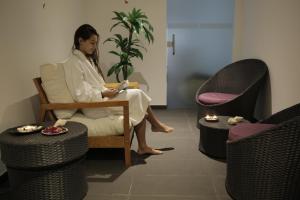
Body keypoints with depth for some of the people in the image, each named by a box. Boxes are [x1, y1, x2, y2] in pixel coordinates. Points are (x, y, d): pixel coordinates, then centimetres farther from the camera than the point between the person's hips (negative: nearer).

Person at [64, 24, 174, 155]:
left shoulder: (87, 59, 16)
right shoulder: (73, 63, -14)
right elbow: (80, 95, -19)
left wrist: (107, 91, 2)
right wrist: (104, 94, -21)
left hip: (101, 98, 9)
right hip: (94, 107, -9)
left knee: (139, 109, -5)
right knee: (137, 94, -12)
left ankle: (143, 147, 3)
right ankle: (155, 124, 12)